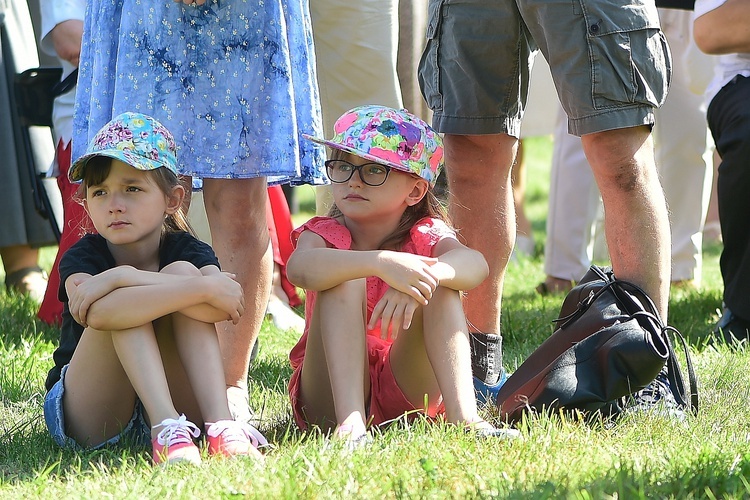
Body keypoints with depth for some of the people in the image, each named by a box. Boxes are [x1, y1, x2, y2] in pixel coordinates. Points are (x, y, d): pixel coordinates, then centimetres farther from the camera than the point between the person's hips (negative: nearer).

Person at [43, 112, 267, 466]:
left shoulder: (187, 250, -1)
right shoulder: (82, 257, -7)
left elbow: (220, 308, -26)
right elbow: (95, 312, -34)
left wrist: (121, 277, -27)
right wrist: (204, 287, -34)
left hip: (178, 404, 1)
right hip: (90, 419, -1)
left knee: (181, 273, -18)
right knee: (118, 306, -24)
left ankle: (220, 426, -35)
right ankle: (168, 432, -41)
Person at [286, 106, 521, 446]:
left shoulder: (425, 236, 0)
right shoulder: (325, 235, -4)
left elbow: (474, 264, -25)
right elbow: (299, 268, -33)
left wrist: (424, 274, -47)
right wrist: (381, 262, -47)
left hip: (407, 392, 1)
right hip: (331, 393, -1)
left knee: (442, 284, -20)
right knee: (344, 282, -25)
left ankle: (462, 415, -34)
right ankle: (349, 422, -40)